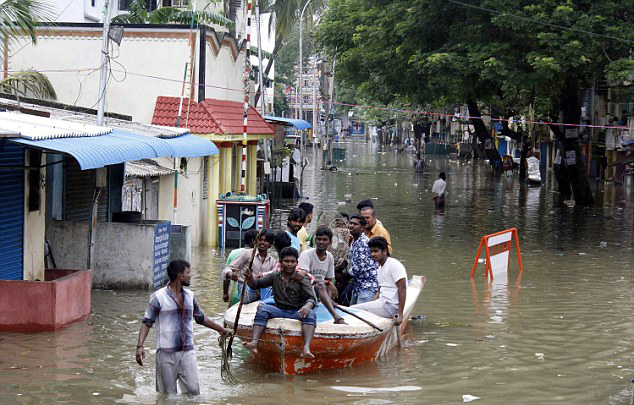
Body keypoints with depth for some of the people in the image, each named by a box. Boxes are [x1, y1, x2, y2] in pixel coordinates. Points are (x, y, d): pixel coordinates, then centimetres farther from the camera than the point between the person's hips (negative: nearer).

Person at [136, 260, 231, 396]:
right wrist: (140, 346, -18)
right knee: (168, 395, 2)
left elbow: (201, 318, 26)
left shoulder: (189, 296, 11)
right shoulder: (159, 297, -6)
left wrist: (221, 329, 32)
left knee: (193, 390, -4)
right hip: (166, 353, -4)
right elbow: (147, 322, -6)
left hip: (187, 352, 4)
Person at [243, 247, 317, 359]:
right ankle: (254, 343, -45)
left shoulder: (302, 279, 3)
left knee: (311, 314, -33)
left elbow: (311, 298, -10)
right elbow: (255, 284, 13)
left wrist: (308, 305, -35)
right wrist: (250, 277, -11)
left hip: (297, 313, -2)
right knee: (262, 308, -25)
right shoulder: (275, 277, 13)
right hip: (279, 311, 2)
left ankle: (306, 348, -55)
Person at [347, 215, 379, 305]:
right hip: (357, 286, 10)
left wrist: (348, 272, -4)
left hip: (367, 285, -10)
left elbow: (360, 267, -20)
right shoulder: (353, 242, 15)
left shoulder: (363, 242, -16)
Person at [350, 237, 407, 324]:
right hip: (383, 303, 10)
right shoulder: (380, 268, 19)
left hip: (391, 306, -10)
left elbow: (402, 289, -19)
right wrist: (370, 304, 8)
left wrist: (400, 314, -25)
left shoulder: (394, 265, -12)